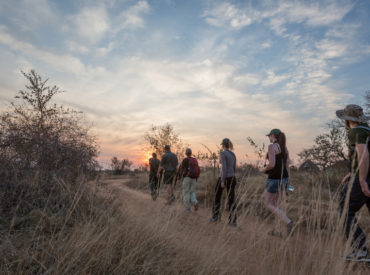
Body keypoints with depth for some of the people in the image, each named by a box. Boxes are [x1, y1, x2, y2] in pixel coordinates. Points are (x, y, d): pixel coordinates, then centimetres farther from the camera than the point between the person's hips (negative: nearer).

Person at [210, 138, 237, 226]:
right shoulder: (233, 154, 11)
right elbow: (234, 168, 15)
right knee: (231, 200, 6)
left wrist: (222, 181, -20)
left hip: (224, 178, -6)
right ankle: (233, 221, 2)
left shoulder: (223, 153, -13)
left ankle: (215, 216, 19)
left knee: (217, 197, 13)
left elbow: (224, 168, -20)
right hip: (232, 178, 6)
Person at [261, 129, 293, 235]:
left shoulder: (272, 146, -14)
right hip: (284, 178, 8)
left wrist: (264, 169, -1)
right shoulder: (285, 148, 11)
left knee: (267, 204, 6)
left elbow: (271, 164, -22)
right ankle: (277, 230, 18)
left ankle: (288, 222, -9)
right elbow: (286, 166, 13)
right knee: (276, 205, 16)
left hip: (275, 179, -8)